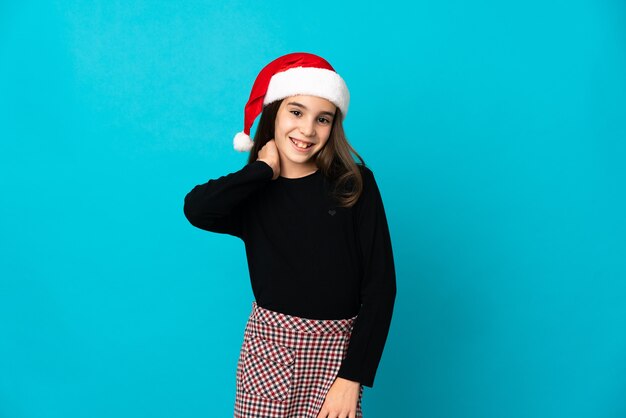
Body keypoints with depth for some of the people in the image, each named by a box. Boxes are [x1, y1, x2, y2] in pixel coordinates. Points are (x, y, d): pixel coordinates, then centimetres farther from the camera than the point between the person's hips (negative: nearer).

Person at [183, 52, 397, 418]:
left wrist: (353, 377, -11)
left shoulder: (354, 185, -4)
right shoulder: (252, 194, 0)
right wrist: (264, 169, -11)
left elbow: (380, 285, -6)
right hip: (268, 345, 1)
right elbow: (197, 209, -23)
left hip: (335, 348, -1)